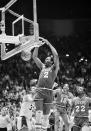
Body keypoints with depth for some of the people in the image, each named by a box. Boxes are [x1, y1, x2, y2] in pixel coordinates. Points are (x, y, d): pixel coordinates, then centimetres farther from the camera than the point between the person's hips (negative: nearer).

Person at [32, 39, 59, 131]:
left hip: (48, 92, -2)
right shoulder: (42, 66, 21)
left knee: (46, 114, 2)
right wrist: (37, 46, 13)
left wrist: (49, 44, 1)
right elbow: (34, 57, 21)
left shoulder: (54, 68, 9)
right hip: (39, 91, 2)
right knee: (39, 111, -13)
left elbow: (56, 55, -3)